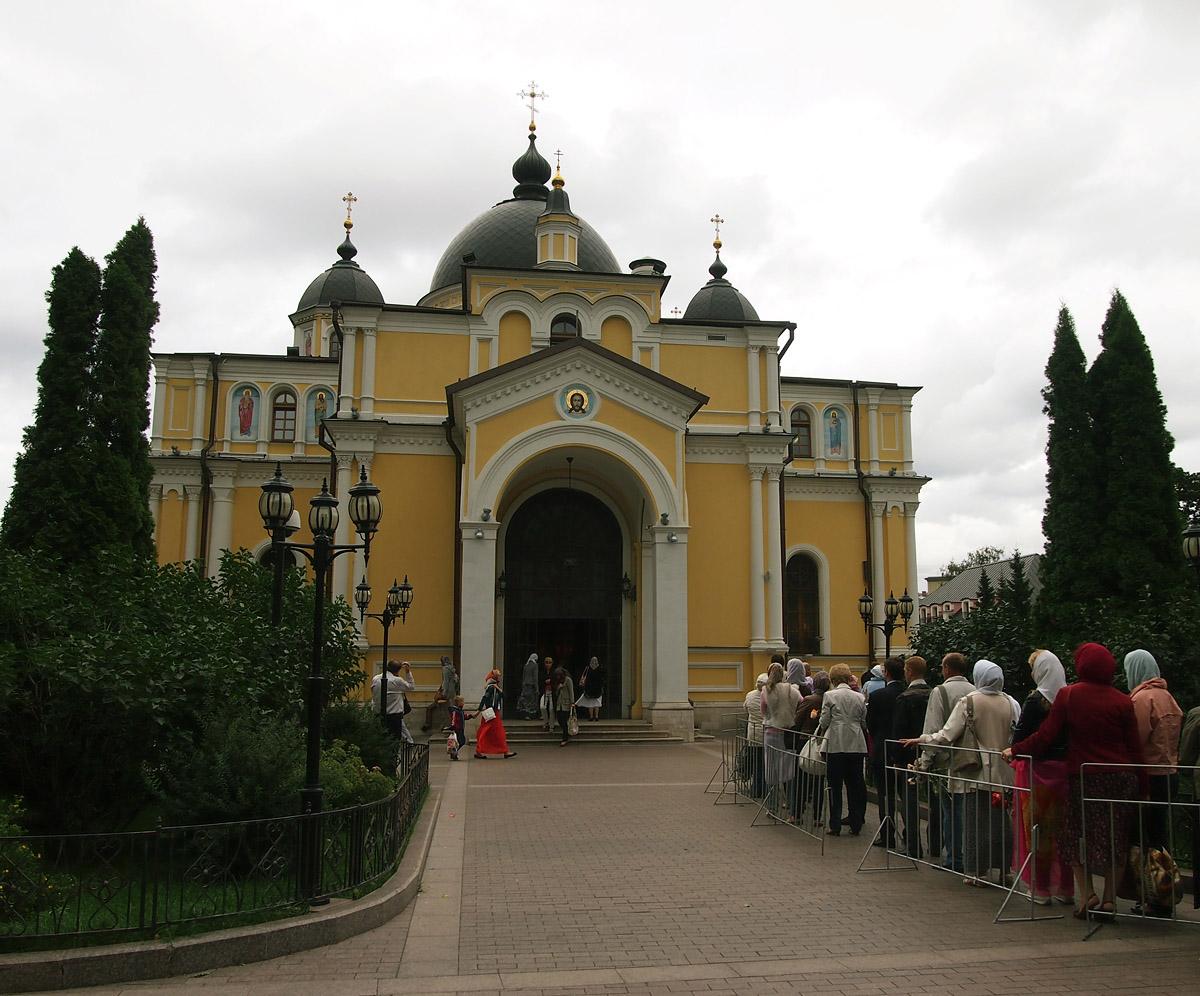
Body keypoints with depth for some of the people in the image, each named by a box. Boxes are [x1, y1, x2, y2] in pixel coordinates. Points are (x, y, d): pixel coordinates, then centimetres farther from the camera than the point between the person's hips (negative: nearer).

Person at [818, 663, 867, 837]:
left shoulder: (830, 695, -5)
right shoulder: (859, 697, 4)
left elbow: (824, 720, -5)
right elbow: (865, 722, 9)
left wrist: (819, 733, 14)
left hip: (836, 744, -3)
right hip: (856, 745, 3)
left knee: (835, 785, 3)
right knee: (854, 784, 10)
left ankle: (835, 826, 4)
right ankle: (856, 825, 13)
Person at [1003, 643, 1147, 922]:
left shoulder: (1067, 695, -4)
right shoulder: (1122, 702, -1)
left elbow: (1045, 736, -4)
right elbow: (1135, 747, 0)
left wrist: (1015, 750, 8)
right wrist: (1143, 785, 8)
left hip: (1081, 776, -1)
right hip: (1120, 777, 1)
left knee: (1076, 837, 12)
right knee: (1114, 839, 10)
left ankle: (1087, 894, 1)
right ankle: (1108, 900, 11)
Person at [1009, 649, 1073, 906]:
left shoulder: (1035, 699, -13)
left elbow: (1021, 735, -11)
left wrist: (1016, 754, 4)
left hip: (1038, 769, -5)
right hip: (1064, 769, 5)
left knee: (1037, 829, 3)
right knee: (1062, 827, 12)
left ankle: (1040, 889, 8)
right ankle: (1064, 888, 18)